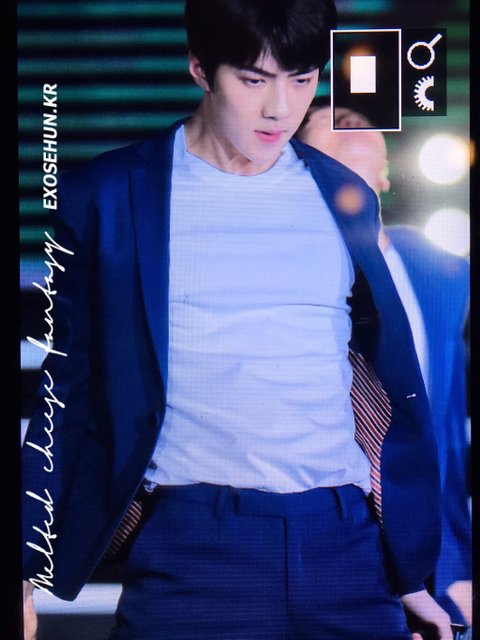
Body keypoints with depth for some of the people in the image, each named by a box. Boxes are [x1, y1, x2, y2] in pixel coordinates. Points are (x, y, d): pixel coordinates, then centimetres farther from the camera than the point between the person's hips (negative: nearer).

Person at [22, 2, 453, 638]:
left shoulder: (347, 200, 9)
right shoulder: (107, 197, 1)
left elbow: (393, 388, 13)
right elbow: (72, 389, 5)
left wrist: (416, 571, 14)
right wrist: (30, 564, 2)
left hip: (346, 541, 3)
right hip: (192, 544, -2)